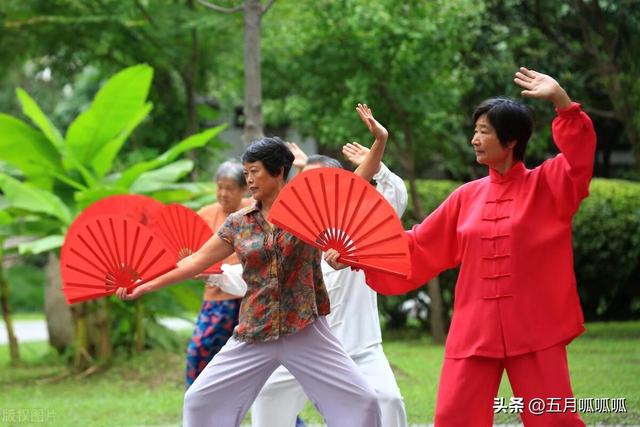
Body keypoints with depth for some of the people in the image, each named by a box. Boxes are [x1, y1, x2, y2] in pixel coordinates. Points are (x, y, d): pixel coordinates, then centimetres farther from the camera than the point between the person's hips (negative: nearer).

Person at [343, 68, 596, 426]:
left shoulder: (545, 185, 1)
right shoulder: (468, 197, 11)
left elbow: (581, 157, -19)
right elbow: (416, 248, 14)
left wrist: (561, 100, -30)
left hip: (535, 329, -4)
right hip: (474, 331, 4)